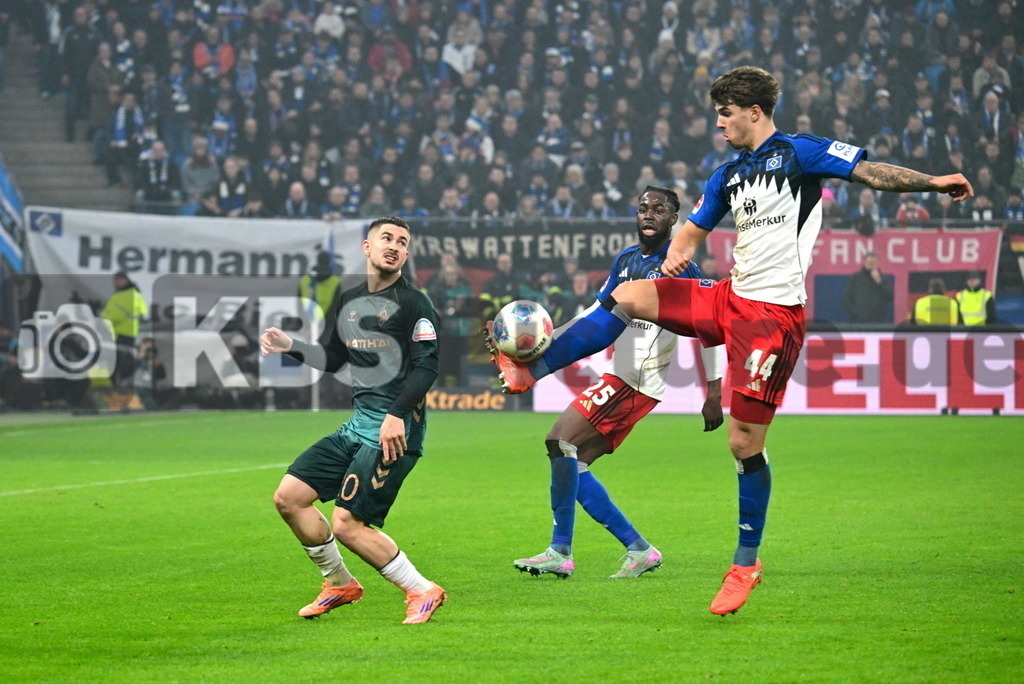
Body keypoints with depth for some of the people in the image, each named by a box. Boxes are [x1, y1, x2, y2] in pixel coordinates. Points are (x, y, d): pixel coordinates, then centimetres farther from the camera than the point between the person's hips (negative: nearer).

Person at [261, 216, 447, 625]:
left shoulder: (413, 304, -6)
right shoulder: (349, 301, 16)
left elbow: (427, 366, -15)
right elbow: (333, 359, 29)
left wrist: (397, 415, -26)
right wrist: (291, 347, 14)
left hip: (396, 428, -8)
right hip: (358, 423, 8)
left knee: (348, 524, -15)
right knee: (288, 497, 4)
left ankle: (421, 592, -2)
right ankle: (340, 584, 19)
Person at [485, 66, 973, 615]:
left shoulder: (799, 153, -4)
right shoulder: (729, 176, 17)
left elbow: (872, 172, -9)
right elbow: (694, 230, 24)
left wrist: (934, 182, -19)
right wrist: (676, 254, 6)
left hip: (773, 313, -7)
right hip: (727, 301, 7)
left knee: (745, 442, -6)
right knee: (627, 296, -4)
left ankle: (745, 565, 7)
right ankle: (531, 370, 0)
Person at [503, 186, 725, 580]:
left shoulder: (679, 267, -7)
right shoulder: (626, 261, 16)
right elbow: (597, 315, 24)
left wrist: (714, 393, -9)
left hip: (639, 381, -9)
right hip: (621, 377, 9)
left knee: (561, 441, -18)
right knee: (573, 465, 3)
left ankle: (560, 551, -16)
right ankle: (638, 550, 6)